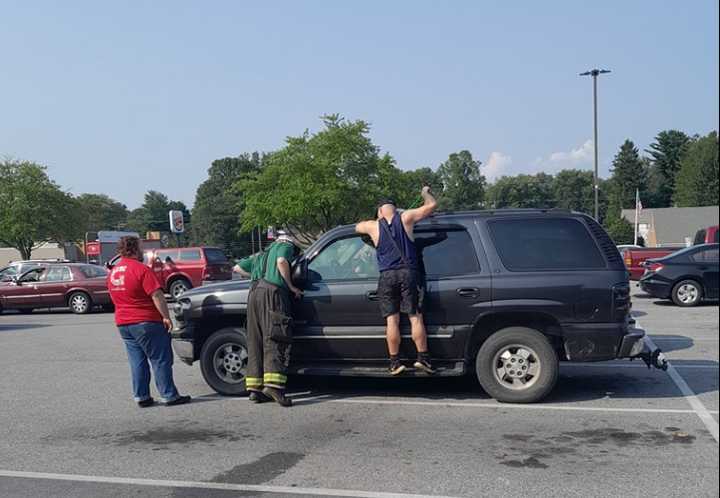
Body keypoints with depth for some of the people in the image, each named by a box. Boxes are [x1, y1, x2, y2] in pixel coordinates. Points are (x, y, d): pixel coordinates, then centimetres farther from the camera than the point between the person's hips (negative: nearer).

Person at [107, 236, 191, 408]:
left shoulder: (113, 272, 11)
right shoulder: (140, 269, -14)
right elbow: (157, 295, -19)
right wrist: (166, 316, -15)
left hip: (123, 323, 8)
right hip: (146, 322, -7)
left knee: (137, 361, 12)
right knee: (160, 360, -1)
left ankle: (141, 397, 13)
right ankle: (169, 396, 1)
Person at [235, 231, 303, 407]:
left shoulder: (262, 255, 36)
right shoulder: (286, 246, 16)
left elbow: (238, 267, 39)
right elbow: (282, 261, -6)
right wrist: (291, 286, 0)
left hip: (254, 293, 7)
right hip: (272, 291, -7)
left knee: (255, 343, 6)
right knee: (275, 341, -14)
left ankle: (255, 388, 5)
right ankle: (273, 384, -26)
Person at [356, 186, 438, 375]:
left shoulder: (373, 226, 8)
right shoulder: (406, 218, 4)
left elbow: (356, 227, 29)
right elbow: (432, 205, 8)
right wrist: (426, 193, 28)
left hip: (386, 277, 1)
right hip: (408, 274, 0)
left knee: (392, 320, 1)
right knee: (415, 317, 2)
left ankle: (395, 363, 2)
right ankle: (423, 358, -2)